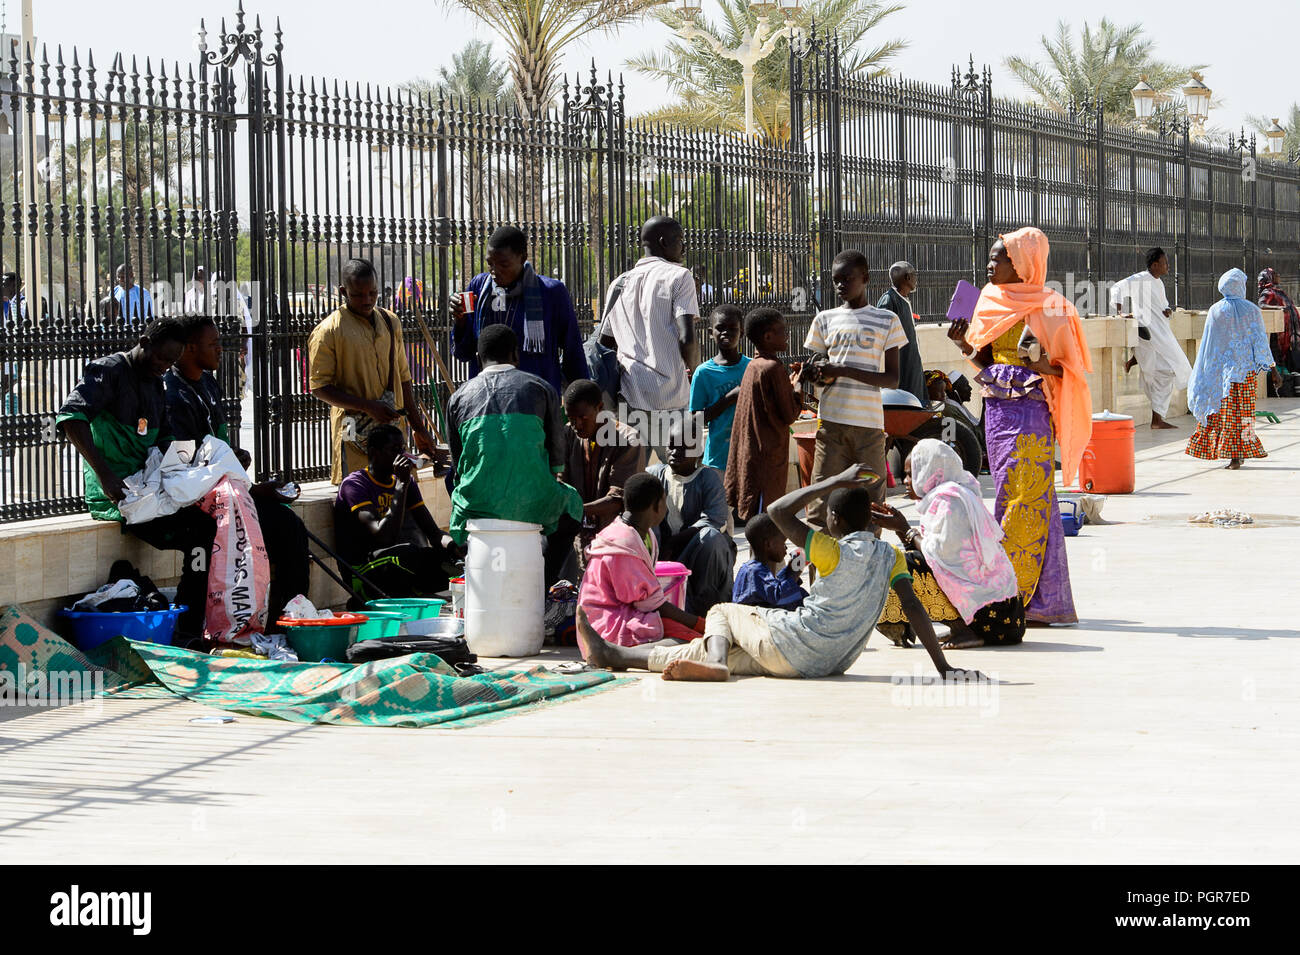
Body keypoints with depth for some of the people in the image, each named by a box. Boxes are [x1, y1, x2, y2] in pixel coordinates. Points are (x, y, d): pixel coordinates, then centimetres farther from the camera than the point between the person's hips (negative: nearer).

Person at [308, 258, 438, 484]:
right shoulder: (328, 331, -5)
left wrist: (418, 428, 20)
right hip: (355, 432, -5)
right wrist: (368, 406, -17)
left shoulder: (390, 323, 14)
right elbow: (319, 387, -7)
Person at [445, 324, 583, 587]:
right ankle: (542, 585, 24)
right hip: (533, 504, -1)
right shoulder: (541, 388, 9)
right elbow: (557, 459, 14)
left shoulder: (459, 397, 13)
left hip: (477, 505, 1)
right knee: (572, 504, 34)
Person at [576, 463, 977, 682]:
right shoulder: (890, 556, 6)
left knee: (721, 613, 17)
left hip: (790, 643, -7)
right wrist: (943, 667, -6)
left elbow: (778, 511, -7)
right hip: (830, 663, 7)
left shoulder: (836, 552, -7)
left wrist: (834, 482, -5)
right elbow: (914, 608, -5)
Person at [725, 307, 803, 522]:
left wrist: (789, 382, 15)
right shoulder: (774, 369, -16)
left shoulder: (753, 366, 12)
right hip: (768, 455, -9)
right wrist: (798, 387, 0)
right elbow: (789, 415, -13)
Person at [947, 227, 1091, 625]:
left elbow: (1070, 368, -4)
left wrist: (1044, 366, -23)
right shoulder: (991, 302, 13)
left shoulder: (1047, 307, -6)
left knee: (1026, 500, -8)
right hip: (997, 410, 6)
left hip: (1031, 411, -6)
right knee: (1011, 498, 6)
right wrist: (964, 344, 0)